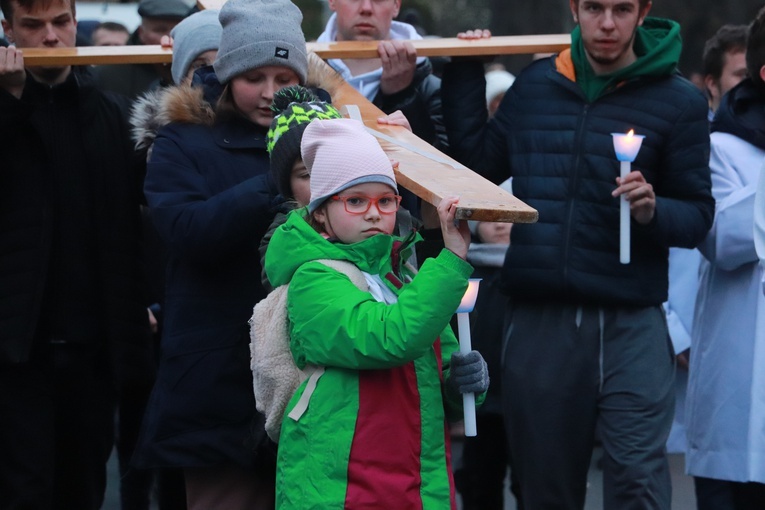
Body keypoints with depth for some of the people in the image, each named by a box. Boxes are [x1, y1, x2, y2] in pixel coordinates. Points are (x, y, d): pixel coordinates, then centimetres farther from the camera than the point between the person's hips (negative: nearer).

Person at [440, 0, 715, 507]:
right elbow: (478, 164, 15)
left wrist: (653, 211, -21)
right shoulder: (535, 85, 10)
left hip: (629, 325, -3)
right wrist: (465, 71, 15)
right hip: (537, 320, 4)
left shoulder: (677, 100, 0)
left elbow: (698, 215, 0)